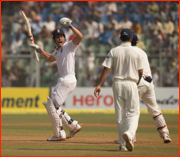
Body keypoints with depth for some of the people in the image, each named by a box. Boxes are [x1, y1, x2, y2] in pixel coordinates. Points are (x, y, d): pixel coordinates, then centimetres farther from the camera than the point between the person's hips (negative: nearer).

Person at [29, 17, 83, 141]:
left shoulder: (69, 46, -6)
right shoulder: (57, 51, 19)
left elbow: (80, 36, -24)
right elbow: (50, 58, 42)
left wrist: (70, 26, -28)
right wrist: (39, 50, 37)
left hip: (68, 80, -10)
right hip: (63, 81, 10)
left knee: (53, 106, -8)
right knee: (54, 106, 15)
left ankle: (60, 135, -3)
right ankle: (74, 126, 17)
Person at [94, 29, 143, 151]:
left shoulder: (114, 51, 2)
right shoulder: (136, 52, -1)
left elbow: (106, 69, -5)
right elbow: (140, 72, 4)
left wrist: (99, 85, -6)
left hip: (118, 84, 2)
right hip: (131, 84, -2)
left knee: (120, 114, 8)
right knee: (133, 112, 1)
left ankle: (123, 144, 9)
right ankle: (129, 133, -30)